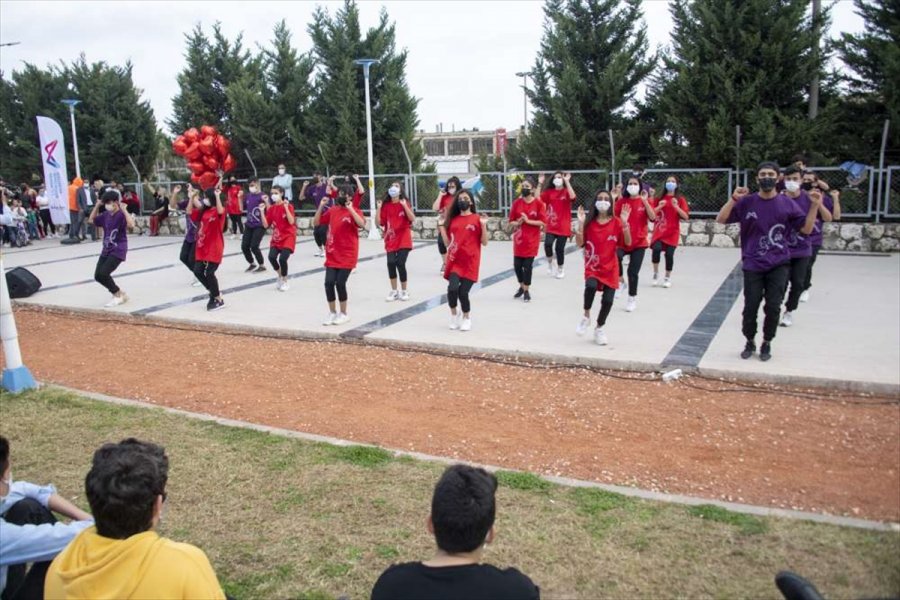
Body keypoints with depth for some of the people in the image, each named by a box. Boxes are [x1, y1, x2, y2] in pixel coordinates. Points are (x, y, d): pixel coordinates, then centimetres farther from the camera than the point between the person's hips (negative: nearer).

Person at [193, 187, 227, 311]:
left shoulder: (218, 212, -10)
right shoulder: (203, 211, 13)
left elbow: (220, 211, -33)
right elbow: (190, 212, 17)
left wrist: (217, 196, -37)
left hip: (214, 248, -8)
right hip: (202, 247, 8)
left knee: (209, 273, -9)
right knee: (198, 271, 5)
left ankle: (218, 300, 7)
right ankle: (214, 293, 23)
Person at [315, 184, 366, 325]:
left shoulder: (354, 211, -6)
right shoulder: (332, 210, 8)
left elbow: (362, 224, -25)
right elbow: (316, 223, 10)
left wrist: (350, 209, -28)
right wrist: (321, 207, -2)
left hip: (347, 256, -4)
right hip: (332, 255, 4)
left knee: (340, 283, -8)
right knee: (329, 283, -3)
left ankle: (343, 314, 11)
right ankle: (332, 313, 15)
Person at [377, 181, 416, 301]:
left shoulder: (405, 203, -2)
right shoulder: (386, 205, 5)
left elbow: (412, 219, -16)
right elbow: (379, 223, 0)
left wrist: (404, 206, -24)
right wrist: (378, 208, -9)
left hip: (403, 241, -3)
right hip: (391, 240, 3)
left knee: (400, 263, -11)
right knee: (391, 263, -8)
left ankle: (404, 291, 10)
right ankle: (394, 291, 11)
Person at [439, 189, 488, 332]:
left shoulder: (477, 219, 0)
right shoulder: (452, 220, 9)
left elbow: (484, 242, -2)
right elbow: (448, 243, 9)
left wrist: (484, 226, -15)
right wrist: (442, 227, -1)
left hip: (470, 263, -2)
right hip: (454, 261, 2)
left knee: (463, 292, -5)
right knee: (452, 288, -18)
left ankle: (466, 317, 24)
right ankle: (454, 314, 11)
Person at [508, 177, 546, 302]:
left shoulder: (539, 203, -7)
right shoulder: (517, 203, 2)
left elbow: (543, 222, -10)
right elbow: (511, 222, 5)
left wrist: (528, 220, -18)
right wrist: (517, 223, -16)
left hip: (532, 240, -3)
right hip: (518, 239, 3)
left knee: (528, 266, 0)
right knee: (517, 265, 6)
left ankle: (527, 290, 16)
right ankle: (522, 286, 31)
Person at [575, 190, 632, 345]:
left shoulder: (616, 222, -1)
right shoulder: (589, 222, 0)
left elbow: (628, 243, -8)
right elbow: (580, 244, -7)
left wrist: (624, 222, -18)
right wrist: (580, 222, -14)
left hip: (610, 268, 1)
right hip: (593, 266, -1)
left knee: (608, 300, -3)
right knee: (591, 286, -32)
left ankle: (599, 329, 23)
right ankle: (586, 317, -5)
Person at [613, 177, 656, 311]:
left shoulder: (645, 201, -1)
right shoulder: (621, 201, 3)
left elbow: (653, 218, -14)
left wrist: (645, 201, -21)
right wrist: (613, 199, -15)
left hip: (639, 242, -1)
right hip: (622, 240, 1)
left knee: (633, 271, 0)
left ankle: (632, 299, 21)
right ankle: (621, 281, -4)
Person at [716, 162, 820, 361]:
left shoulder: (787, 203, 2)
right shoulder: (747, 202, -1)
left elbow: (806, 229, 6)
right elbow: (720, 220, -5)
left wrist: (815, 206, -7)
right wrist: (733, 199, -18)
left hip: (779, 265, 1)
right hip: (752, 265, -1)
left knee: (773, 307, 0)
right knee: (750, 307, 2)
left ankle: (767, 343, 20)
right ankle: (750, 342, 23)